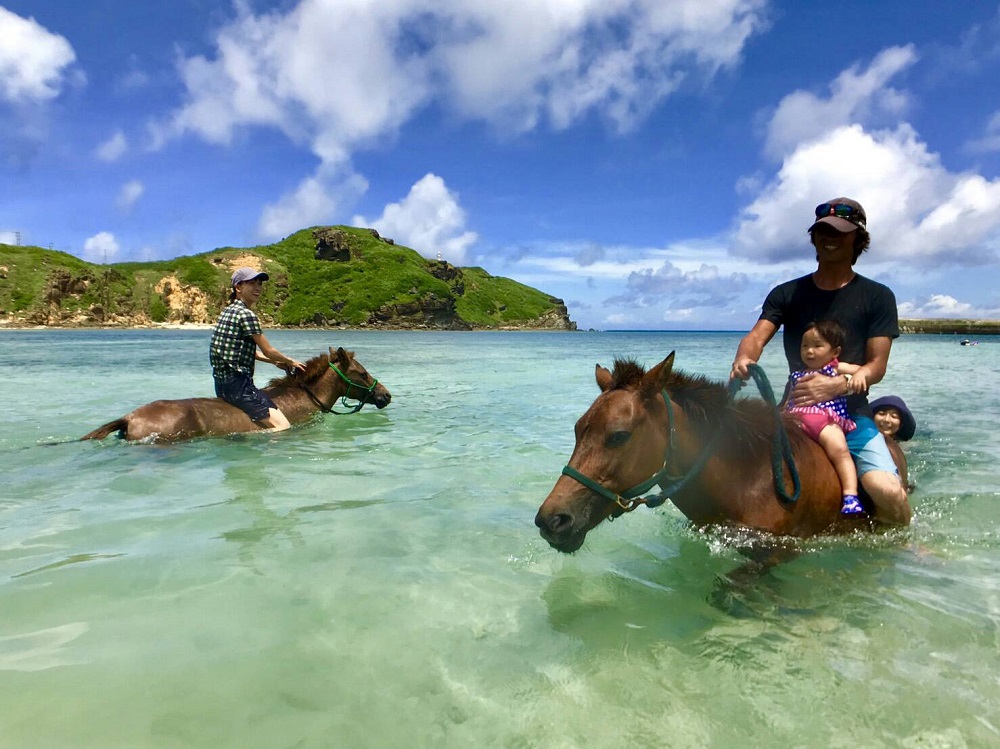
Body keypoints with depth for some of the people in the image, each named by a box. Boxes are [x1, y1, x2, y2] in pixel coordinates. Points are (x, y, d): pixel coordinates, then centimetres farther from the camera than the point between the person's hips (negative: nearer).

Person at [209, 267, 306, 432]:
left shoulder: (229, 311, 15)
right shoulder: (247, 314, -13)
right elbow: (268, 351, -8)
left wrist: (275, 361, 21)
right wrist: (290, 361, 10)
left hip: (222, 382, 10)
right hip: (237, 383, -10)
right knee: (283, 426, -18)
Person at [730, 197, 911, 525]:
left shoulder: (878, 297, 4)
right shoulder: (786, 294, 8)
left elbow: (877, 366, -4)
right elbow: (757, 336, -7)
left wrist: (837, 384, -26)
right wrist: (742, 360, -32)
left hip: (852, 414, -1)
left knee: (887, 491, -22)